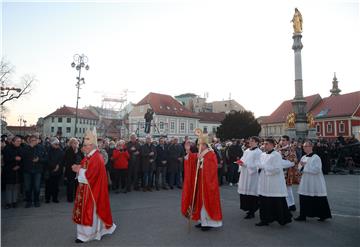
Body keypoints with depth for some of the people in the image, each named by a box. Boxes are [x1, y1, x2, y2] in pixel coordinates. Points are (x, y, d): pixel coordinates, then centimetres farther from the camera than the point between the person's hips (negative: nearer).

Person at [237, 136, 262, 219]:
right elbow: (243, 159, 21)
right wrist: (240, 162, -2)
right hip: (244, 175, 7)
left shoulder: (258, 152, -10)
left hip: (252, 176, -7)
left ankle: (252, 212, 8)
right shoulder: (246, 151, 14)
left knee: (251, 193, -4)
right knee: (244, 192, 10)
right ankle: (247, 208, 25)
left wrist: (245, 164, -21)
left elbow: (257, 164, -16)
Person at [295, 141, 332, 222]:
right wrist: (301, 166, -9)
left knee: (319, 201, 4)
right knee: (304, 199, 7)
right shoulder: (303, 157, 8)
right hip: (306, 182, 7)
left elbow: (317, 170, -22)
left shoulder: (316, 157, -13)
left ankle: (324, 215, 22)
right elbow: (300, 168, 13)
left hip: (315, 183, -7)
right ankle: (303, 216, 14)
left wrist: (305, 166, -19)